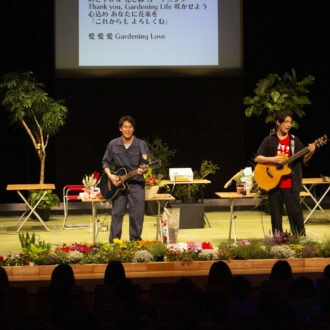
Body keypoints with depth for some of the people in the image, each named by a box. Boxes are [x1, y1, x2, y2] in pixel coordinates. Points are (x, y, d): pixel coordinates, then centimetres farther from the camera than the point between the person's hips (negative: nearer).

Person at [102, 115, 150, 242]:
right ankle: (113, 243, 7)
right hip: (118, 184, 1)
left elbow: (146, 163, 3)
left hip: (136, 184, -1)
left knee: (137, 216, -2)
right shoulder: (113, 144, 6)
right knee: (117, 214, 1)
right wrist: (110, 175, -5)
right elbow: (106, 162, 11)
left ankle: (134, 241, 9)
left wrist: (142, 169, -20)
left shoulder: (141, 144, 2)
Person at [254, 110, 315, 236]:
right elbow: (257, 158, -3)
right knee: (276, 215, 6)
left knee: (296, 213, -4)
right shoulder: (269, 140, 2)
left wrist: (310, 153, -11)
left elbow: (303, 160, 8)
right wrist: (273, 159, -17)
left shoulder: (294, 140, 7)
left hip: (290, 185, 1)